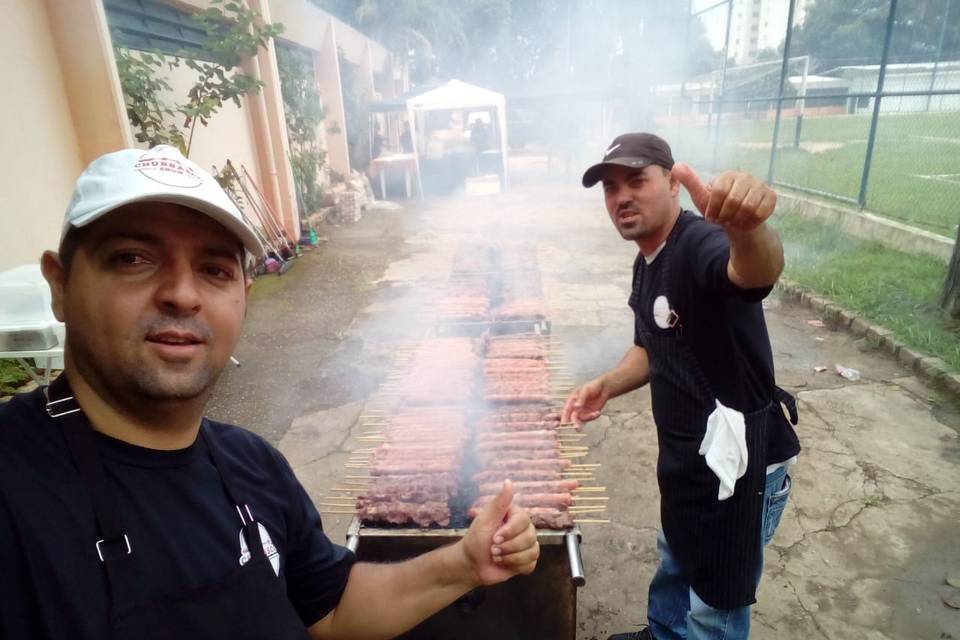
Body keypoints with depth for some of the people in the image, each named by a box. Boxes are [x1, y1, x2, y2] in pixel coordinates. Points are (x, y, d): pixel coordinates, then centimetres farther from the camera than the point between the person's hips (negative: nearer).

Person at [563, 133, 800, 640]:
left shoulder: (702, 244, -24)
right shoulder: (646, 262, 4)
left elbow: (756, 271, -48)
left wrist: (747, 230, -70)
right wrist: (607, 385, -3)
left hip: (737, 460, -9)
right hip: (687, 454, 9)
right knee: (675, 558, 32)